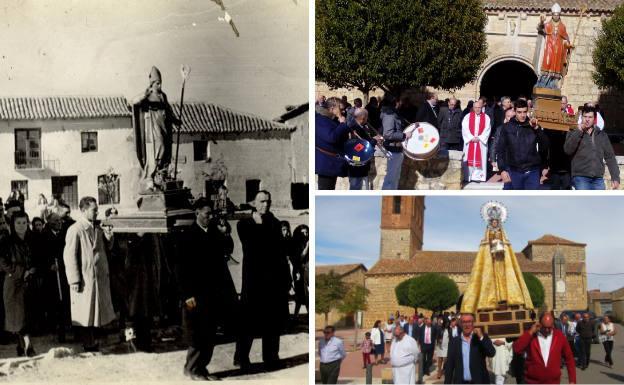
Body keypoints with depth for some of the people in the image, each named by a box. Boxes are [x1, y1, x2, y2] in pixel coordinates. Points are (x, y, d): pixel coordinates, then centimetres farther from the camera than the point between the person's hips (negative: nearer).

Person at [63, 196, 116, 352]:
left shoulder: (97, 230, 12)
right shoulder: (75, 230, -11)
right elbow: (69, 256, -14)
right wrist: (74, 280, -16)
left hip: (100, 278, 7)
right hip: (85, 279, -7)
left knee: (96, 313, 11)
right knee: (86, 315, 0)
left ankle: (93, 343, 20)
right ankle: (88, 345, 9)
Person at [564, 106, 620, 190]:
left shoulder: (602, 135, 15)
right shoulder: (574, 133, 8)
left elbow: (610, 157, 12)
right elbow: (568, 150, -10)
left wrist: (615, 177, 3)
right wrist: (578, 132, -12)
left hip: (598, 179, 3)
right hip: (581, 177, -3)